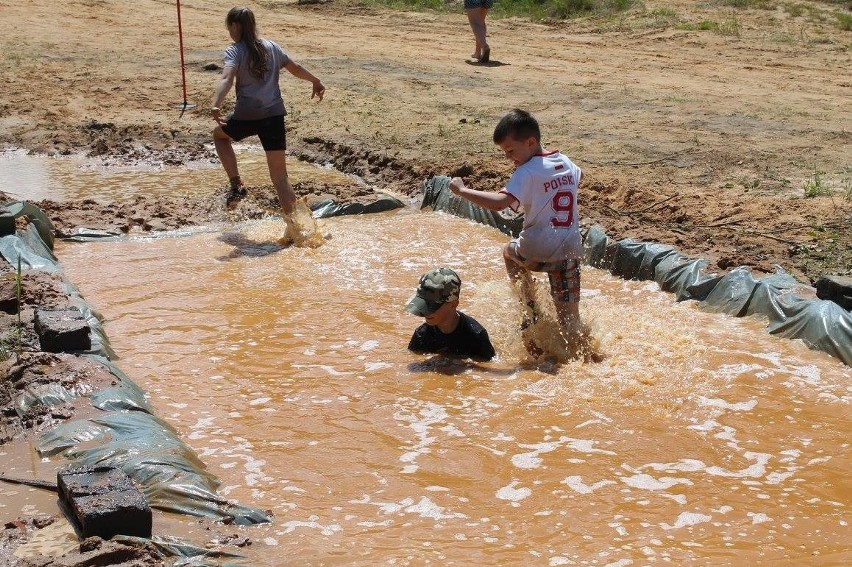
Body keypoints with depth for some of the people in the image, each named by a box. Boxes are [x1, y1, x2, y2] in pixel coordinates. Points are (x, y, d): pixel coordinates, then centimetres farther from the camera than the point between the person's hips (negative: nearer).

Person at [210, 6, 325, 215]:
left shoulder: (234, 51, -2)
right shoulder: (270, 47, 12)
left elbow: (227, 78, -20)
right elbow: (295, 68, 21)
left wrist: (216, 106, -35)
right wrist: (316, 82, 39)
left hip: (247, 116, -3)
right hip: (274, 115, 3)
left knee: (219, 134, 30)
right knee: (279, 175, 4)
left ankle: (236, 185, 18)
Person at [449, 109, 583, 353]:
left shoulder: (527, 172, -12)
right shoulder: (565, 162, 11)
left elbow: (499, 202, -27)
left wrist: (462, 190, -18)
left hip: (538, 250, -5)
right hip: (571, 249, 5)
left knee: (510, 252, 29)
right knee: (568, 315, 8)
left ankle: (533, 313, 26)